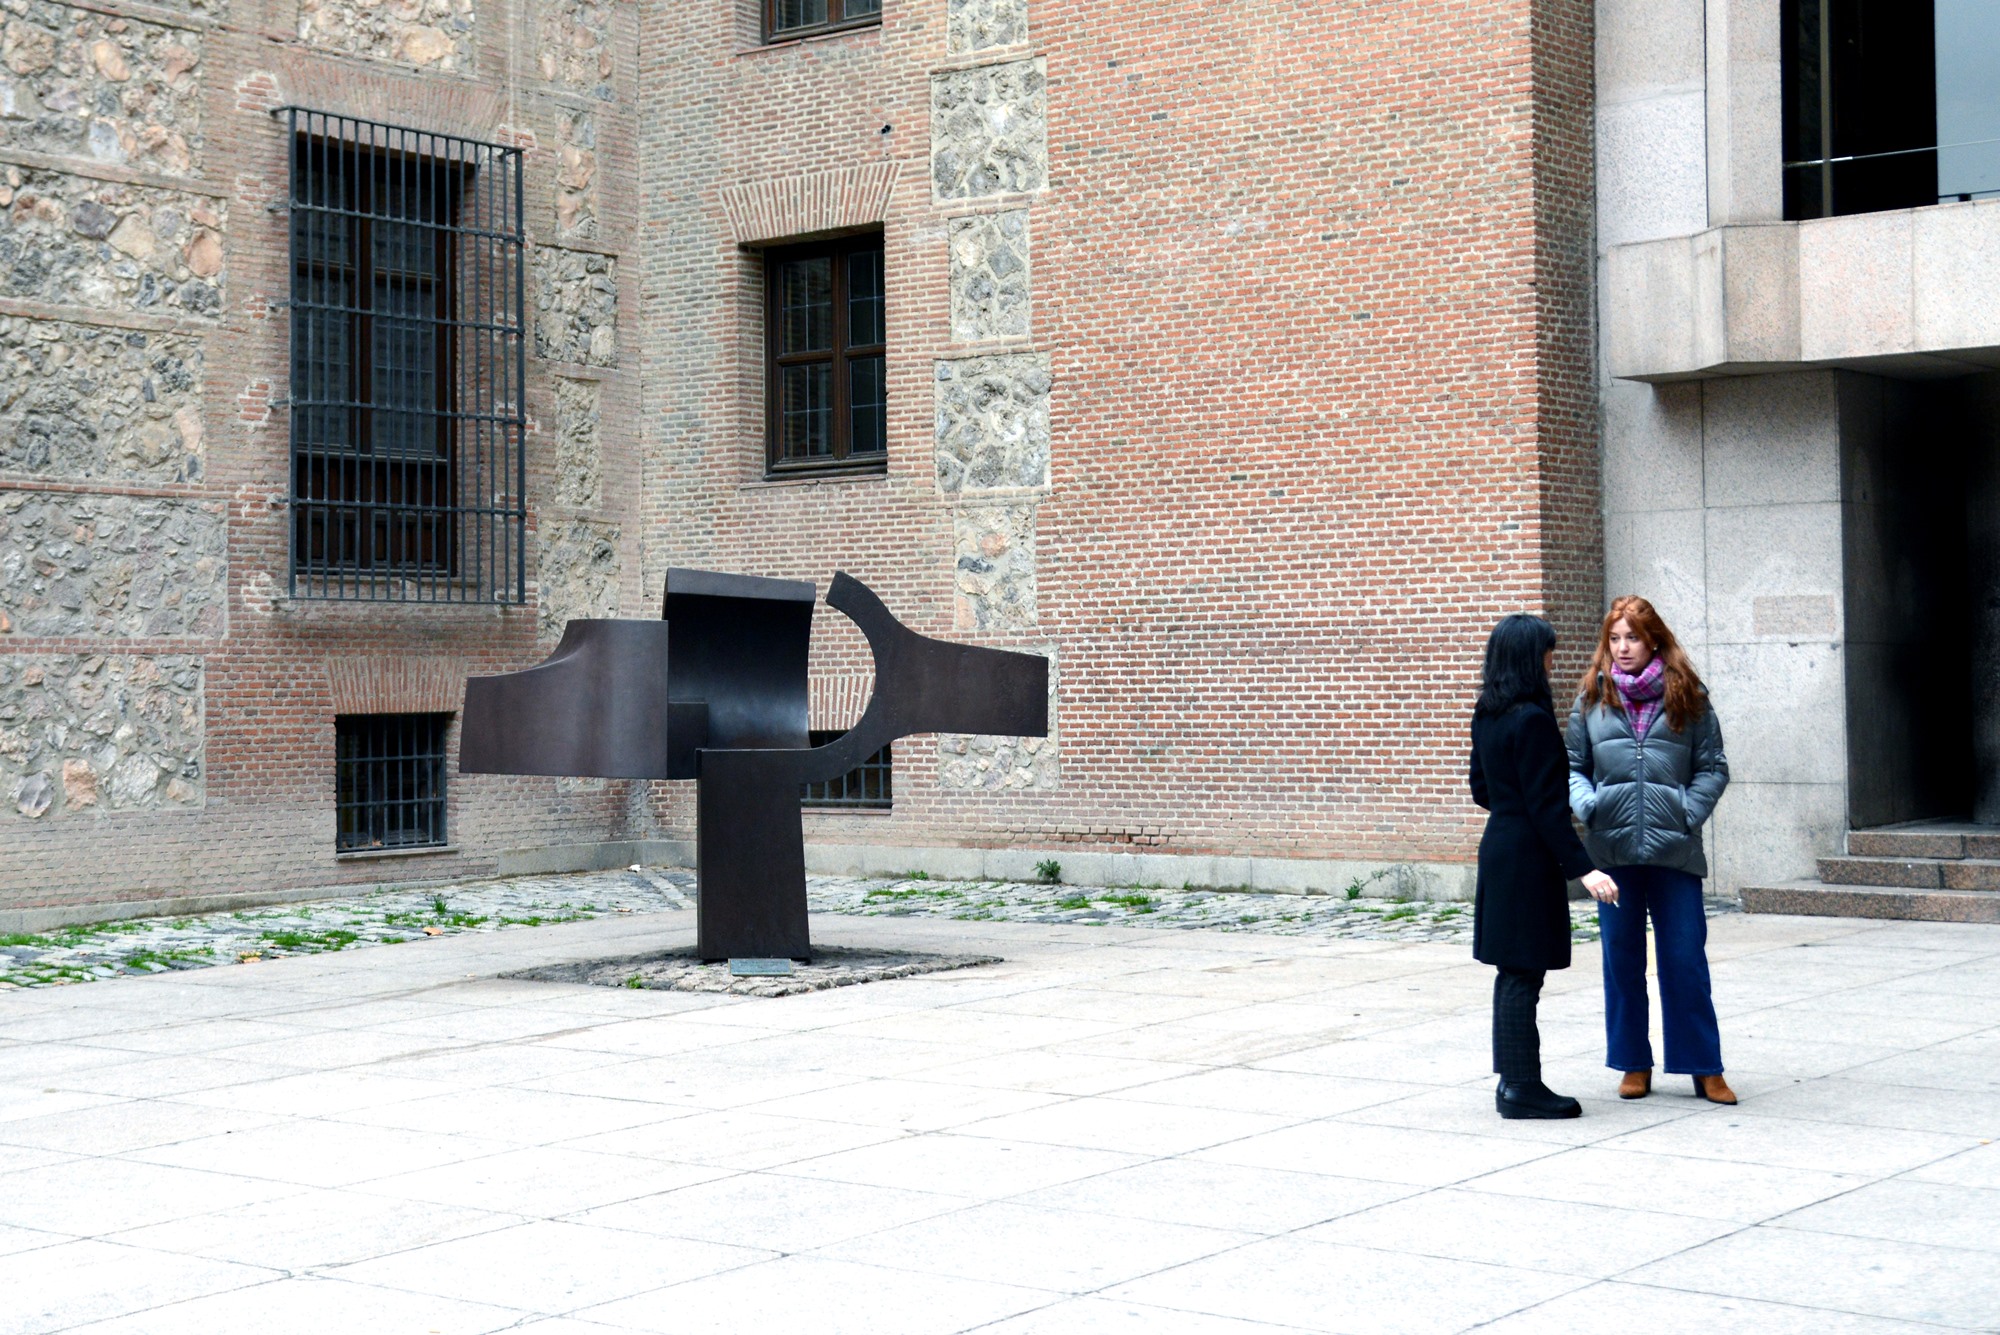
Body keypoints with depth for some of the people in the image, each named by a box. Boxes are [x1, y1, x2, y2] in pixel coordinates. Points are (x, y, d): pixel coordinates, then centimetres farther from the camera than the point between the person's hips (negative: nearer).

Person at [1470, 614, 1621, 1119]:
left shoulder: (1486, 717, 9)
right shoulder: (1532, 719, -18)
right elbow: (1546, 804, -20)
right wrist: (1583, 868, -20)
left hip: (1498, 847, 9)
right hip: (1528, 856, -9)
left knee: (1512, 971, 14)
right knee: (1524, 972, -4)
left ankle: (1513, 1078, 19)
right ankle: (1521, 1087, 0)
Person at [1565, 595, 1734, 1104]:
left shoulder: (1686, 696, 4)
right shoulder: (1593, 697, 7)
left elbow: (1713, 767, 5)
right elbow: (1574, 765, 9)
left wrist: (1689, 812, -8)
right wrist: (1588, 805, -9)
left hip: (1673, 849, -1)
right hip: (1612, 848, 1)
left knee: (1685, 959, 1)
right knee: (1622, 961, 8)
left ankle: (1705, 1067, 10)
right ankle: (1633, 1064, 19)